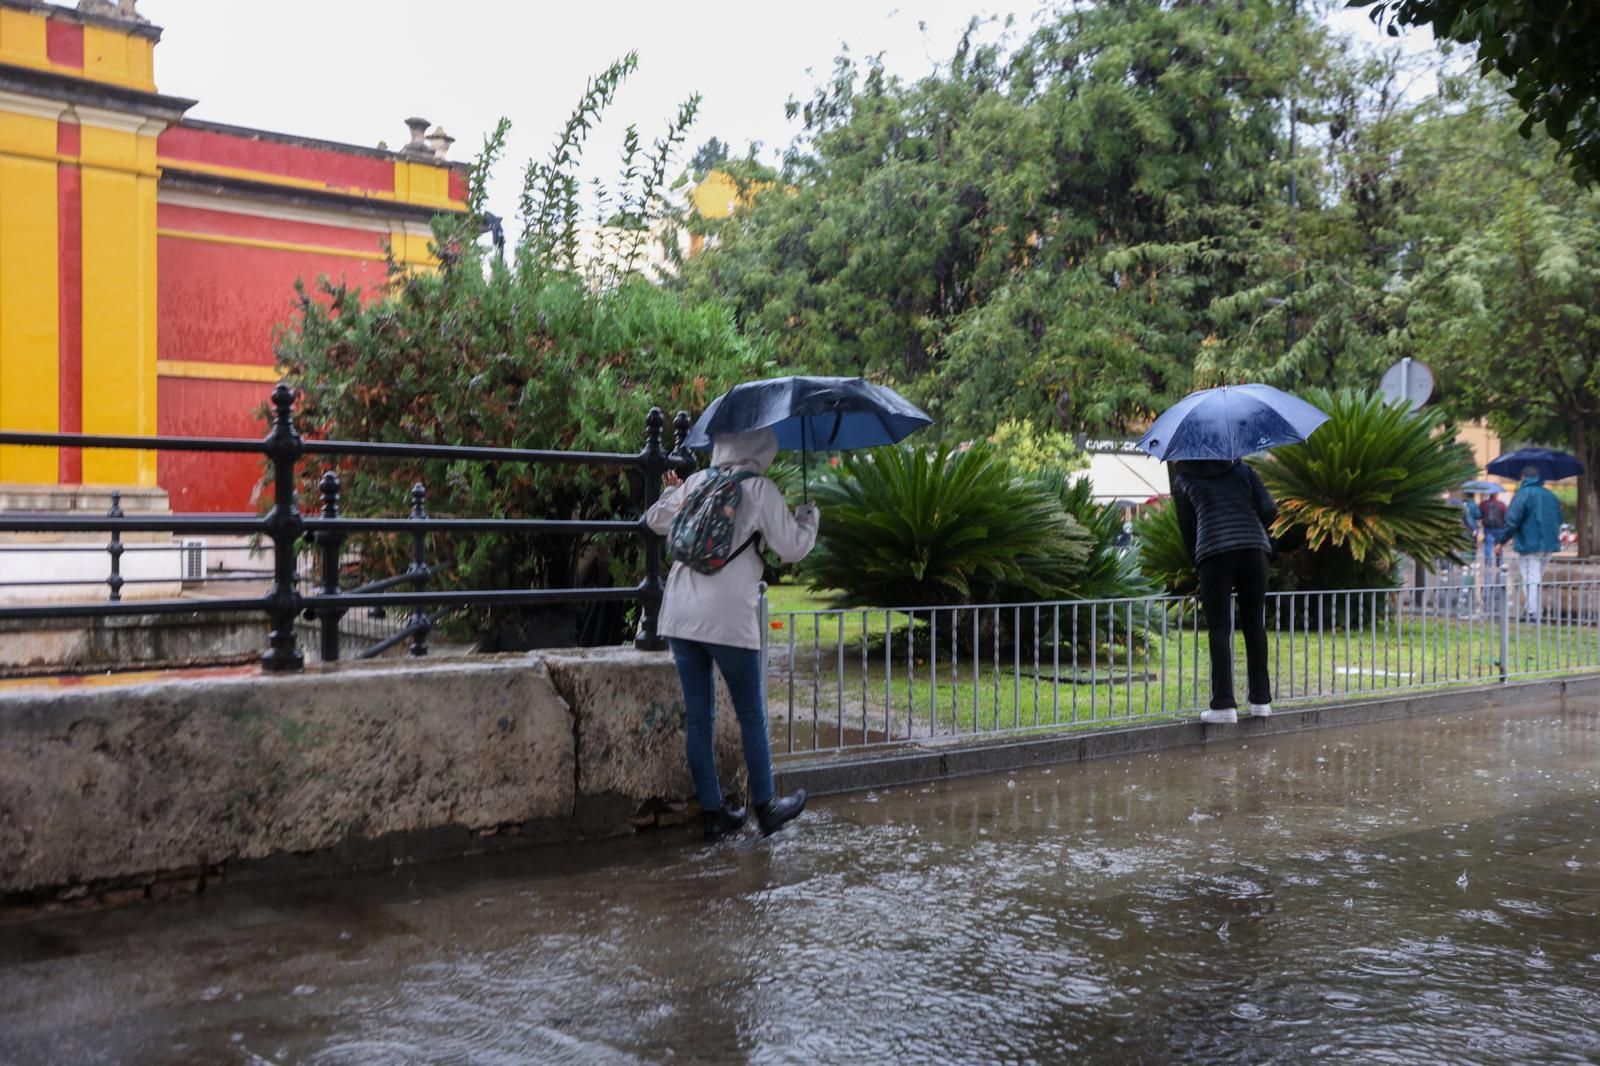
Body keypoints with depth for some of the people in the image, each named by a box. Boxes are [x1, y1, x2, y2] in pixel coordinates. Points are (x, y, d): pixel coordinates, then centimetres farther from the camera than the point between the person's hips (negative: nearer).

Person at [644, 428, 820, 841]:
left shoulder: (695, 482, 10)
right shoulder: (760, 489, -4)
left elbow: (656, 520, 23)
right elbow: (792, 547, -2)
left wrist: (672, 490, 41)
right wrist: (810, 515, 16)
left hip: (680, 617, 5)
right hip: (729, 620, -5)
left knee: (698, 717, 9)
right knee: (751, 716, 10)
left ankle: (713, 813, 16)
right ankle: (765, 806, 20)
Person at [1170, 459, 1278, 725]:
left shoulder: (1183, 481, 15)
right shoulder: (1241, 470, 19)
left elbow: (1187, 528, 14)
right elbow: (1269, 509, 7)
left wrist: (1196, 562, 25)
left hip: (1213, 553, -2)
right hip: (1253, 549, 2)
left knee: (1219, 629, -2)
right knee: (1255, 625, 11)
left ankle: (1224, 705, -9)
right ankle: (1261, 700, 14)